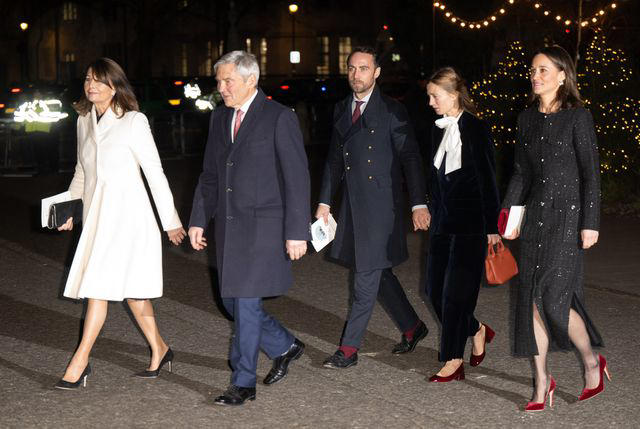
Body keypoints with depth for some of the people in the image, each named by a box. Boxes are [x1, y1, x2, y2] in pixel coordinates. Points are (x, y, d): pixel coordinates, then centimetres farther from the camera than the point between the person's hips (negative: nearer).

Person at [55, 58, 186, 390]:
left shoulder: (134, 122, -8)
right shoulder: (84, 120, 11)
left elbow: (155, 172, -6)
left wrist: (170, 221, -3)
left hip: (127, 213, -6)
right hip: (95, 212, 6)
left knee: (99, 286, -11)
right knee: (131, 289, 11)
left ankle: (80, 361, -6)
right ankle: (159, 351, 24)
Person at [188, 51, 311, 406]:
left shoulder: (279, 118, -9)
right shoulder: (220, 118, 12)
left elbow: (297, 178, -11)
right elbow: (210, 175, 18)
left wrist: (297, 231, -14)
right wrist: (199, 220, 12)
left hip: (264, 226, -7)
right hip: (229, 225, 7)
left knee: (247, 301, -5)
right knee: (232, 301, 11)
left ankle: (244, 383, 7)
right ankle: (285, 347, 32)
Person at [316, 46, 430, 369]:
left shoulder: (392, 111, -6)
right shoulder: (341, 110, 12)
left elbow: (410, 157, -8)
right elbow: (334, 159, 17)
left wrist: (419, 204, -14)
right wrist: (325, 202, 13)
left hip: (380, 205, -7)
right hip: (352, 204, 7)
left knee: (367, 276, -3)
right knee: (377, 273, 14)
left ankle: (349, 348, 3)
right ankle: (412, 327, 31)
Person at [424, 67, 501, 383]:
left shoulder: (476, 129, -11)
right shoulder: (439, 130, 10)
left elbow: (487, 180, -10)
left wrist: (492, 226, -11)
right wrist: (432, 212, 15)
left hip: (470, 224, -7)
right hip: (443, 221, 7)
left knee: (456, 292, -4)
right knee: (435, 289, 8)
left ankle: (453, 362, 5)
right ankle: (477, 331, 30)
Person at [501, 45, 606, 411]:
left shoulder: (578, 117, -6)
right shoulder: (527, 119, 10)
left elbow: (591, 173, -8)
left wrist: (591, 223, -13)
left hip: (568, 215, -6)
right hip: (536, 215, 6)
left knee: (555, 298, -11)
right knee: (533, 299, 4)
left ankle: (592, 363, 14)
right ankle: (543, 381, 13)